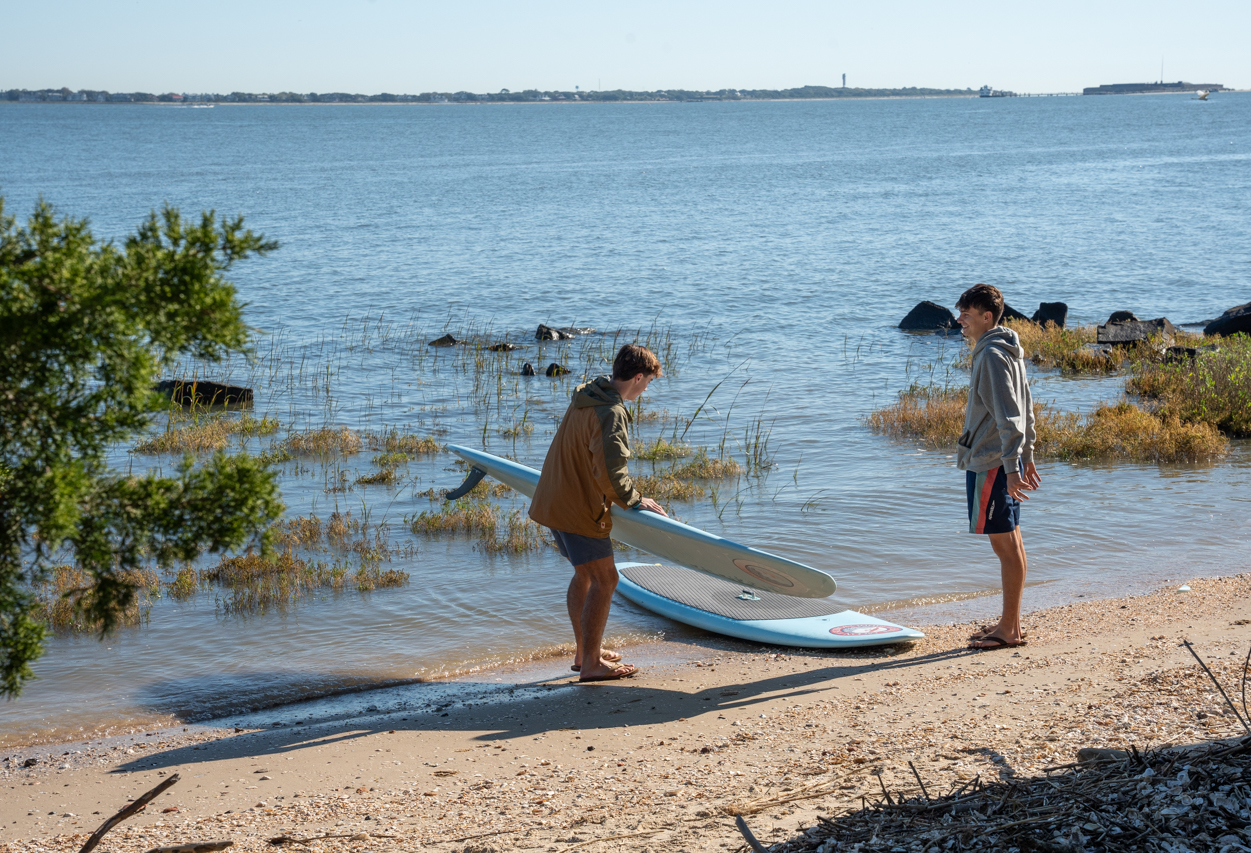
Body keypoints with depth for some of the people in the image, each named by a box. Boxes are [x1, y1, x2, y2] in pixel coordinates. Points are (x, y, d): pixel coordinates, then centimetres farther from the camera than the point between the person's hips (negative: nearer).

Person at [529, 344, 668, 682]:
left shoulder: (586, 396, 11)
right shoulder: (610, 413, -21)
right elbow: (610, 470, -31)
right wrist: (634, 500, -15)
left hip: (555, 498, 10)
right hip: (578, 507, -10)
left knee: (585, 574, 21)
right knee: (604, 579, -4)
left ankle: (585, 651, 30)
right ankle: (591, 663, -2)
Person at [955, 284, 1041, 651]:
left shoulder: (992, 355, -16)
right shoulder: (1009, 351, 14)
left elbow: (1009, 416, -22)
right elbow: (1026, 410, 20)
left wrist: (1012, 466, -25)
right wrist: (1026, 457, 24)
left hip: (992, 465, -10)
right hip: (1001, 461, 10)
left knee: (1005, 544, -5)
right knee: (1011, 543, 13)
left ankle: (1009, 630, -1)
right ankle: (1011, 623, 21)